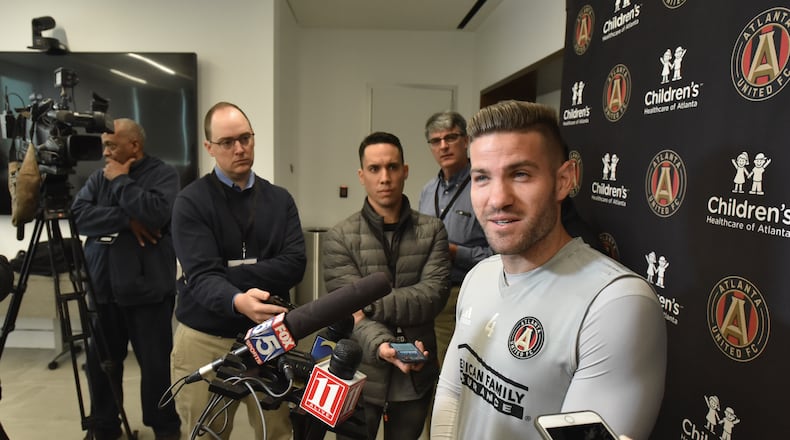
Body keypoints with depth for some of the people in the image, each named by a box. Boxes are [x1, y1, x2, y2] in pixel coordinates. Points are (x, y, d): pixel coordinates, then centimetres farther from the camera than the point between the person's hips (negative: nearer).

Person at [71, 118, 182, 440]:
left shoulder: (163, 174, -4)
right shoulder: (98, 177, 11)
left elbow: (155, 213, -20)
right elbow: (78, 215, -3)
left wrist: (121, 180, -10)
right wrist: (126, 220, -14)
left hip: (148, 288, -5)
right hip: (103, 287, 5)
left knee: (155, 363, 3)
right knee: (100, 362, 12)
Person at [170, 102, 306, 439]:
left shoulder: (280, 200, 4)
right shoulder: (191, 202, -6)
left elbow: (294, 266, -9)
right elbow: (200, 276, -18)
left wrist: (228, 275, -18)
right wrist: (237, 302, -38)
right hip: (205, 339, -2)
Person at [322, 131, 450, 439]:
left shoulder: (432, 231, 0)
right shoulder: (340, 237, -5)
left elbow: (434, 295, -13)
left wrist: (370, 303, -22)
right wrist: (381, 346, -32)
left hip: (416, 376, 2)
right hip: (361, 376, -1)